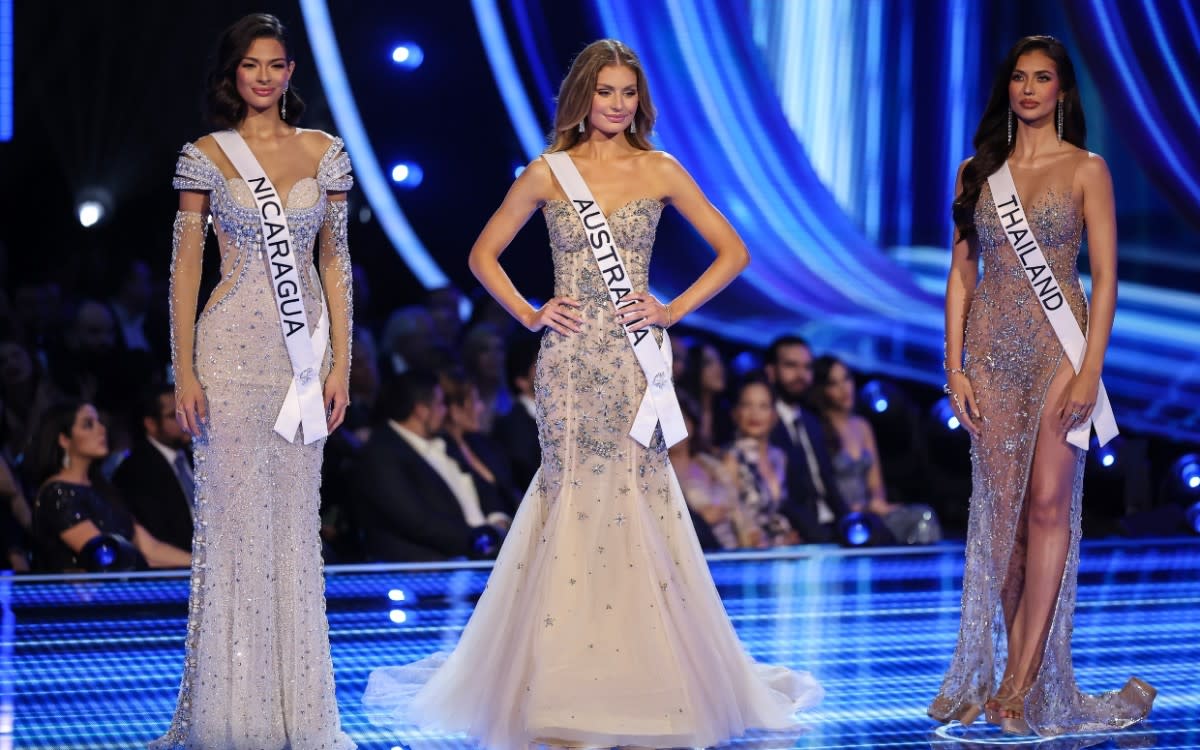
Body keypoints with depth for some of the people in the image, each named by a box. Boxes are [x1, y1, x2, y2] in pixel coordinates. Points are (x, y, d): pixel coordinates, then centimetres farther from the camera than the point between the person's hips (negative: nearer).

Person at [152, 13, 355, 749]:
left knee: (296, 519, 7)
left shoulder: (325, 153, 7)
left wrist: (341, 361, 2)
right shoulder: (207, 156, 0)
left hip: (303, 350, 3)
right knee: (234, 516, -1)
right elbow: (186, 265, 0)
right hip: (232, 350, -3)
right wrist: (183, 370, -7)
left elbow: (335, 261, 9)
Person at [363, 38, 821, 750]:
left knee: (632, 497, -3)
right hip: (570, 359, 0)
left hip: (636, 358, 0)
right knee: (573, 497, -2)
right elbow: (484, 253, 13)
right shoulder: (549, 172, 5)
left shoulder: (661, 171, 5)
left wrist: (674, 310, -2)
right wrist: (530, 314, 1)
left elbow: (733, 251, 7)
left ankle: (642, 684, 8)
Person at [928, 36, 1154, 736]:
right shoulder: (978, 171, 11)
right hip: (992, 349, 3)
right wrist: (955, 365, 1)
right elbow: (962, 273, 10)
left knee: (1049, 503, -8)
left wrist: (1091, 369, -12)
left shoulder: (1086, 170, 2)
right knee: (1000, 507, 3)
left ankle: (1023, 681, -6)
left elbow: (1106, 275, -3)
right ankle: (1011, 671, 10)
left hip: (1058, 345, -3)